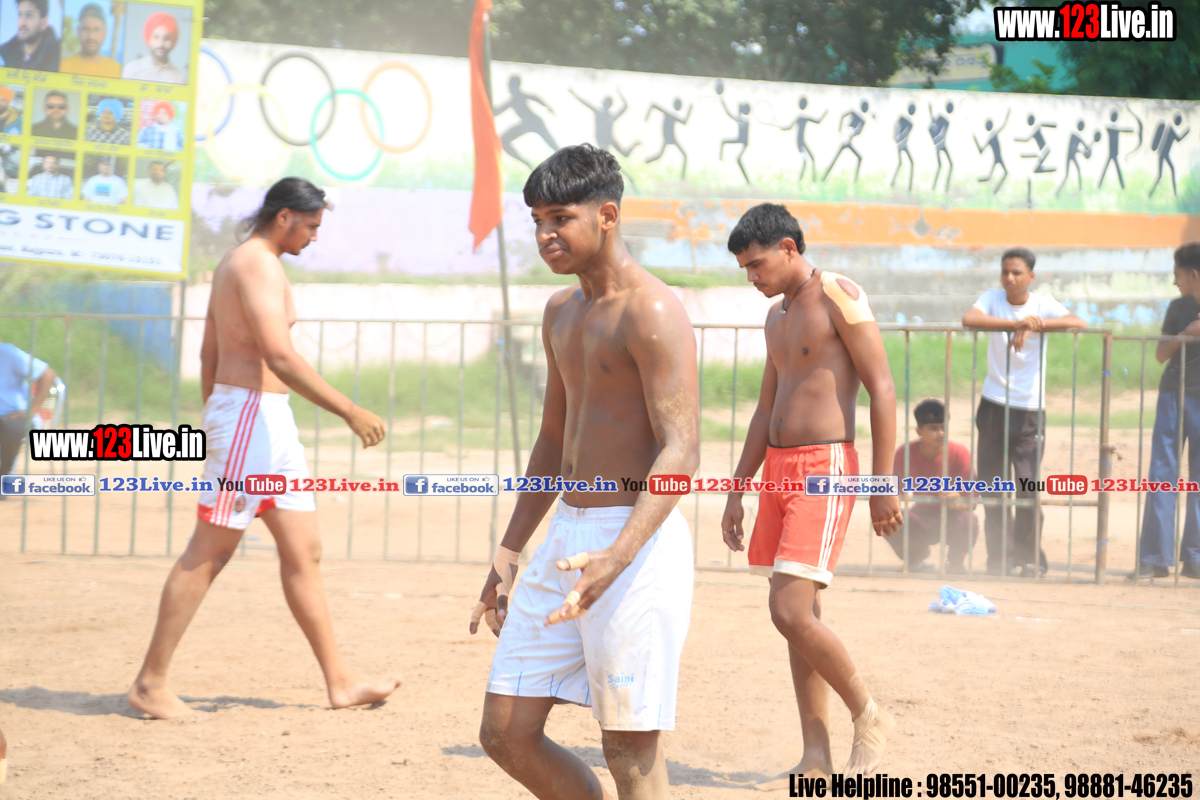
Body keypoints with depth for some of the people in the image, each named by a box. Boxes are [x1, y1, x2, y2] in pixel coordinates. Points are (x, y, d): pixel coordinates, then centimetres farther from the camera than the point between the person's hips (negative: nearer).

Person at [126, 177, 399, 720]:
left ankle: (340, 681, 12)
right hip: (251, 411, -11)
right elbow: (280, 357, -24)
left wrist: (213, 424, 26)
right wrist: (351, 413, -23)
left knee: (303, 552, 9)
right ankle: (149, 683, 0)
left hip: (269, 421, 11)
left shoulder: (235, 263, 18)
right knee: (209, 553, -6)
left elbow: (209, 354, 23)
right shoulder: (259, 265, -14)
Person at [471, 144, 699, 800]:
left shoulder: (651, 312, -13)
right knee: (506, 733, 8)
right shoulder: (562, 311, 16)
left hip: (636, 544, -9)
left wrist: (615, 560, -33)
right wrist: (509, 552, 23)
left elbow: (681, 451, -21)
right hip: (566, 540, 9)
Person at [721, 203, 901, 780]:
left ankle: (869, 717, 3)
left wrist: (883, 487, -17)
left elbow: (882, 391, -13)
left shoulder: (840, 297, -9)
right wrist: (737, 492, 19)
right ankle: (816, 758, 12)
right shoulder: (777, 316, 18)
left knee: (791, 614, -16)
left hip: (825, 470, -9)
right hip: (779, 470, 9)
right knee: (798, 618, 7)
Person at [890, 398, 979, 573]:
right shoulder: (904, 453, -12)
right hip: (922, 517, 2)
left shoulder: (959, 453, -17)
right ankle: (915, 561, 6)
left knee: (967, 522, -36)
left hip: (951, 517, -2)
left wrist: (957, 501, -41)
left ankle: (955, 562, 0)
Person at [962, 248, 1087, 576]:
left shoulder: (1043, 304, -1)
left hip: (1030, 410, -1)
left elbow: (1078, 322, -18)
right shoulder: (993, 299, 2)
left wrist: (1034, 326, -28)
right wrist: (1016, 324, -27)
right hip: (993, 406, 1)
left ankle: (1028, 555, 10)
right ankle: (999, 557, 14)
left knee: (1028, 487, -8)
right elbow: (969, 319, -19)